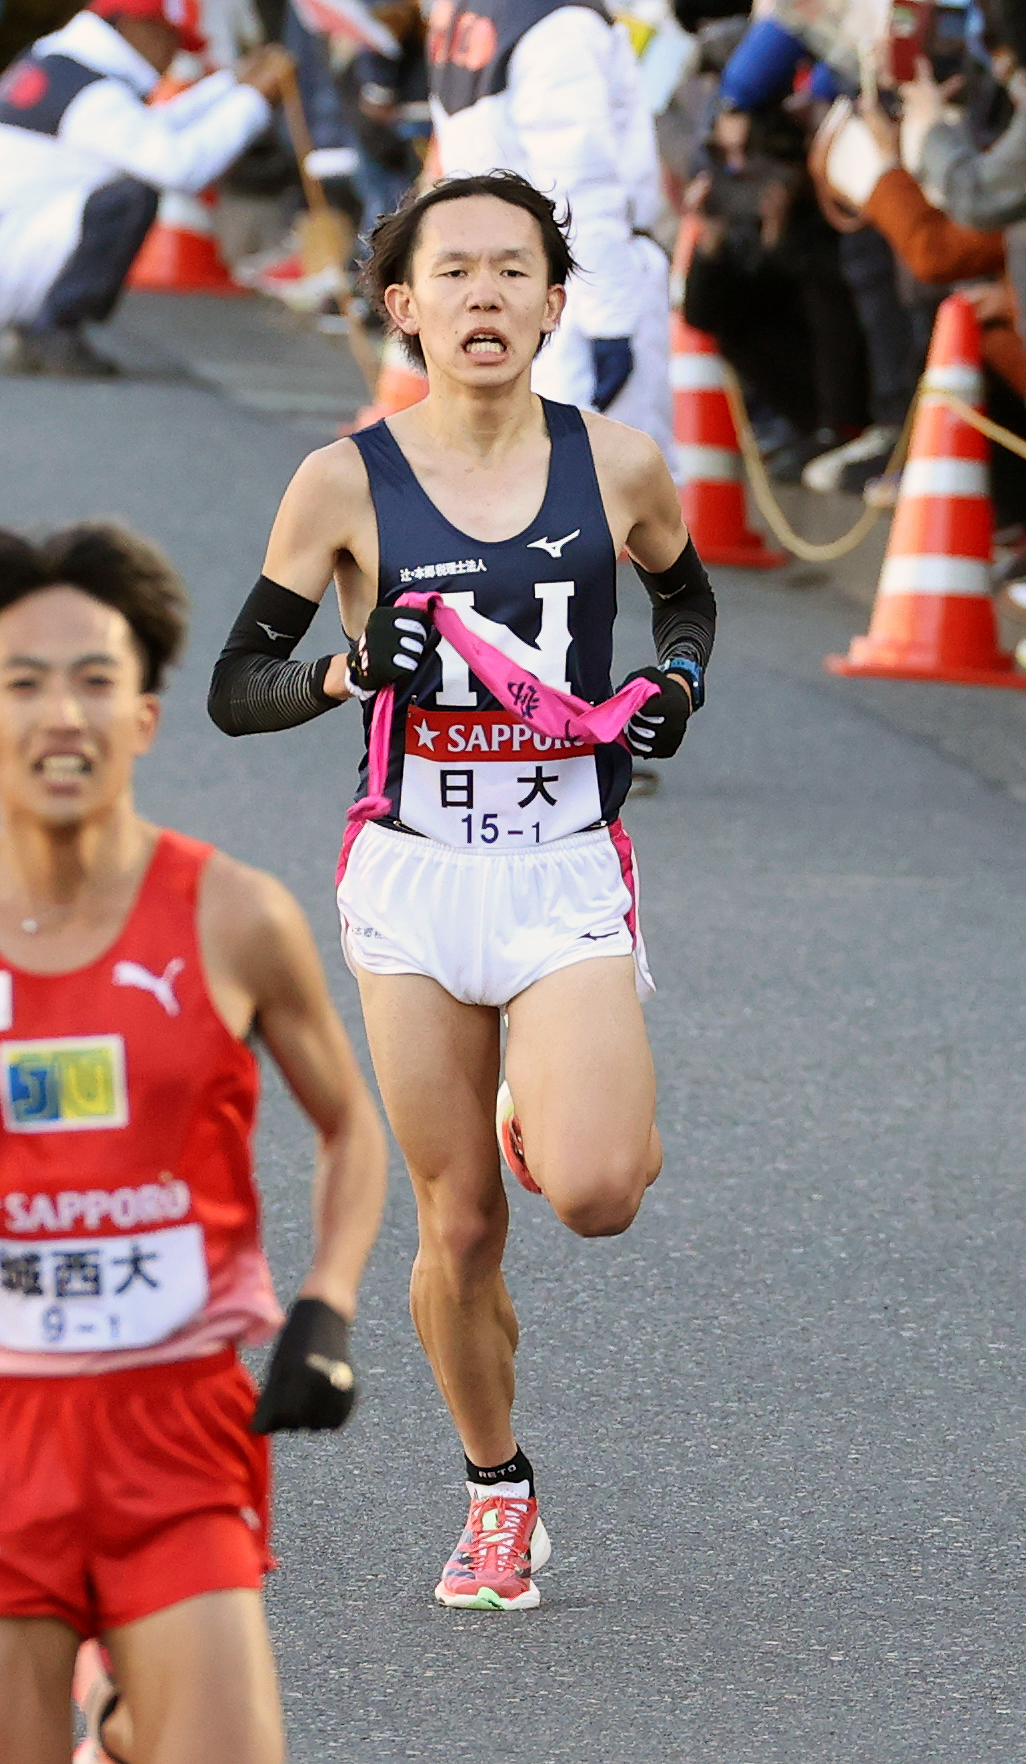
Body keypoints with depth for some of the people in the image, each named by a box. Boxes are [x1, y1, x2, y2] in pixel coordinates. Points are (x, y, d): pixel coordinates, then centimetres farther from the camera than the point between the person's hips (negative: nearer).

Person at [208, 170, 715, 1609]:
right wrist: (346, 670, -18)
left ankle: (581, 1107, 18)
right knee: (460, 1226, 3)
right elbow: (233, 690, 2)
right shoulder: (347, 485, -3)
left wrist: (678, 681, 0)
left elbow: (687, 592, 22)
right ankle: (499, 1495, 25)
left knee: (591, 1194, -19)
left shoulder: (619, 465, 0)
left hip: (570, 873, 0)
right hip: (416, 878, 0)